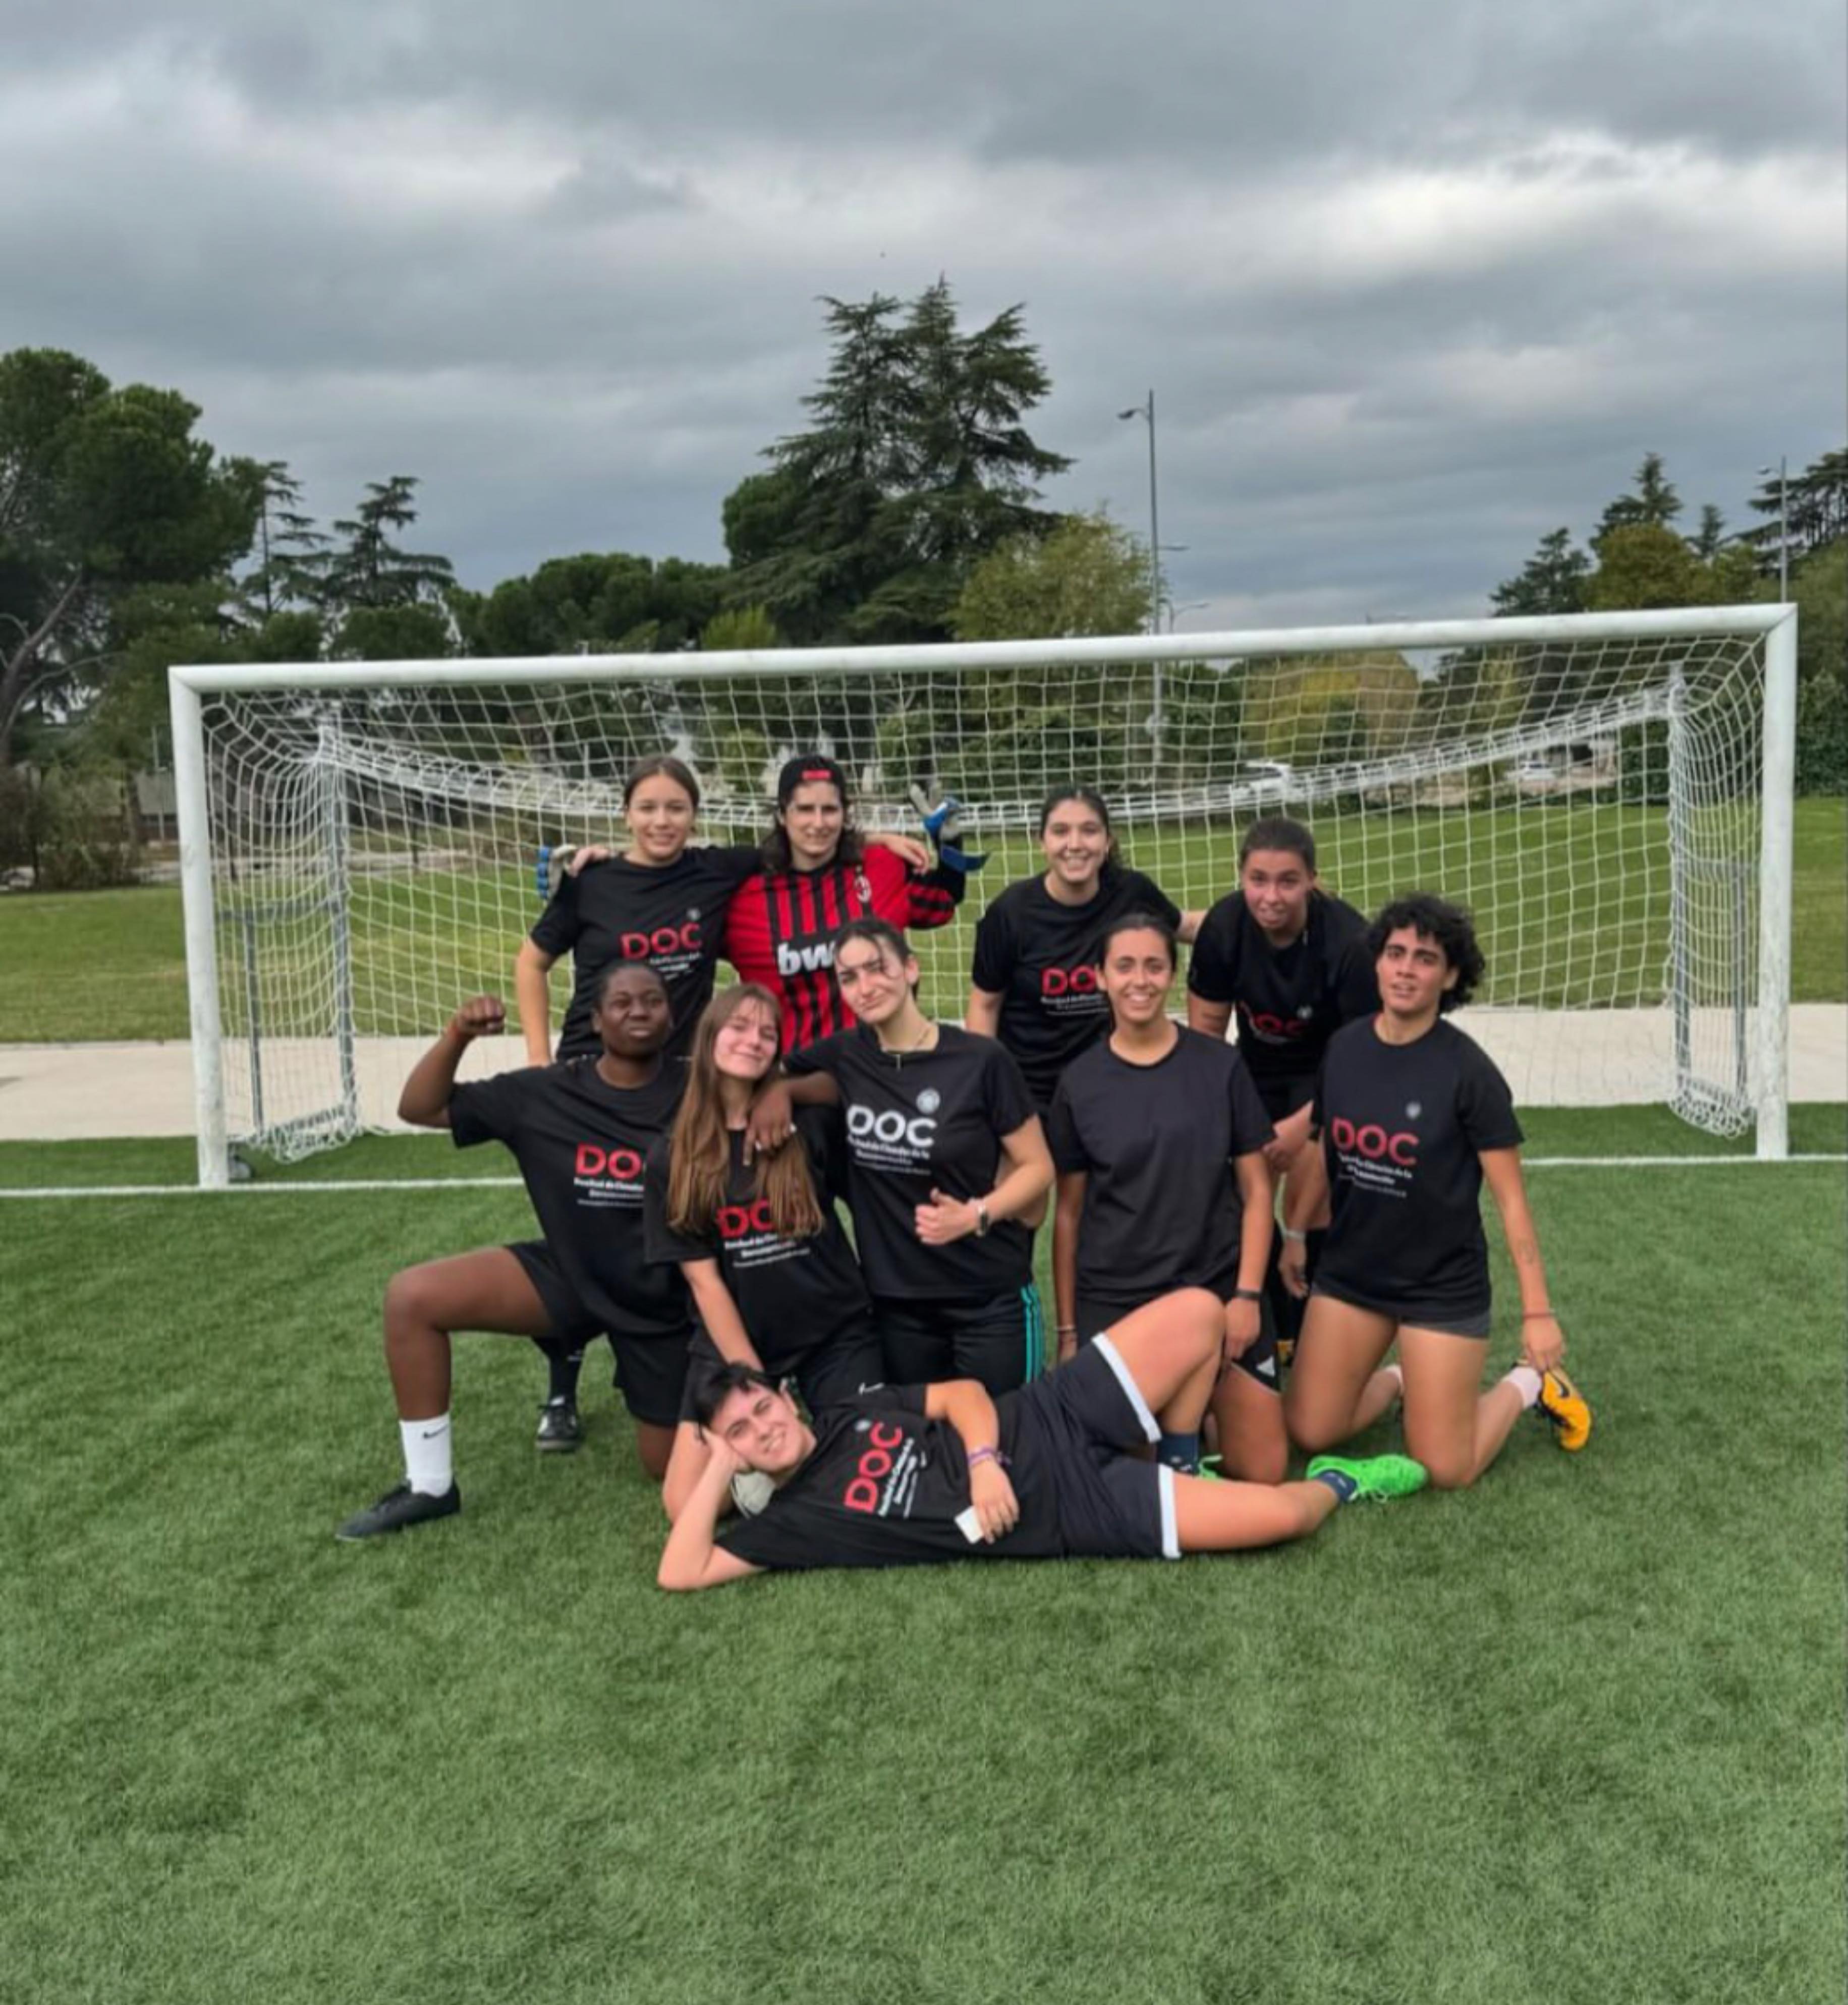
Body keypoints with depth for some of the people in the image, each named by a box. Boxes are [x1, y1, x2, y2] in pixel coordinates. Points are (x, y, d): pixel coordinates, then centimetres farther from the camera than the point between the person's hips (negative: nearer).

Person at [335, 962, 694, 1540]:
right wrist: (457, 1036, -22)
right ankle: (429, 1487, -1)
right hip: (569, 1276, 2)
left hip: (664, 1304, -2)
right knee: (411, 1296, -17)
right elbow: (420, 1108, -4)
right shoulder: (546, 1094, -8)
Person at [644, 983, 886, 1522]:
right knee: (687, 1504, -10)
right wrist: (753, 1381, -10)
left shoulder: (812, 1122, -5)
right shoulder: (671, 1160, -3)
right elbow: (703, 1278, -6)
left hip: (835, 1331, 0)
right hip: (731, 1341, 1)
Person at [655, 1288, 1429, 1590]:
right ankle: (1335, 1481, 21)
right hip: (1072, 1510, -5)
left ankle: (1178, 1464, 14)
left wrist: (983, 1461, -13)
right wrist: (717, 1471, -11)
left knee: (1198, 1312, -10)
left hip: (1050, 1424, 5)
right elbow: (680, 1574, -12)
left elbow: (962, 1394, 6)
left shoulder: (854, 1411, 9)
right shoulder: (796, 1517, -4)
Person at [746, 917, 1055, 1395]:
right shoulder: (846, 1056, 1)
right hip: (897, 1303, 4)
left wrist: (976, 1215, -20)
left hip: (991, 1299, -4)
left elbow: (1037, 1167, -5)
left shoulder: (981, 1060, -11)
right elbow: (787, 1074, 22)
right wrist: (778, 1091, 0)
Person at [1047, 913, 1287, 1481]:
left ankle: (1200, 1407, 28)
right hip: (1112, 1302, 0)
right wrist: (1067, 1329, 3)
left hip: (1218, 1290, 0)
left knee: (1262, 1472, 0)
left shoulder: (1220, 1065, -1)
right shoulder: (1080, 1082, 0)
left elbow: (1255, 1190, 1)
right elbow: (1069, 1211, 3)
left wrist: (1247, 1294, -8)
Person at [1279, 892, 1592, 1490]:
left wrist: (1538, 1310, -14)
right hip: (1350, 1273, 4)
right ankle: (1396, 1380, 31)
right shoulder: (1343, 1048, -3)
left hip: (1444, 1284, -4)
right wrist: (1295, 1234, 17)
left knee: (1447, 1470, -1)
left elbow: (1510, 1198, -13)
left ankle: (1527, 1385, 26)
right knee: (1308, 1432, 2)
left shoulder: (1468, 1071, -17)